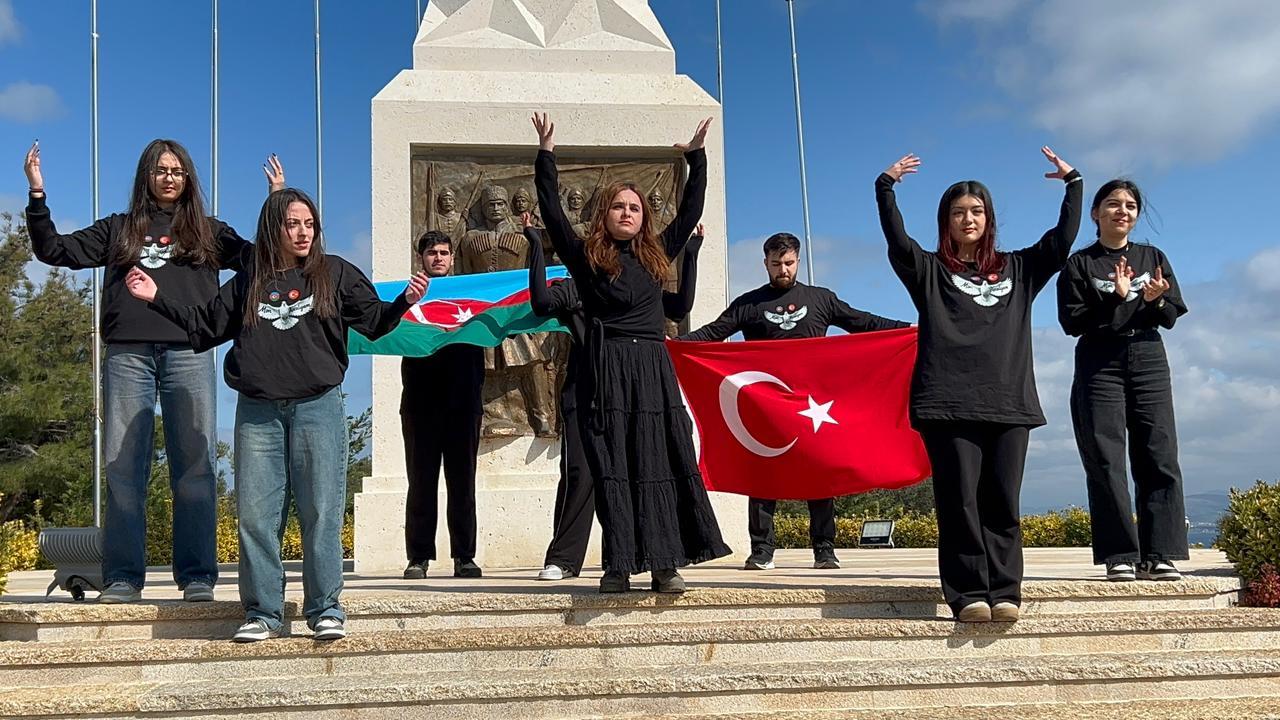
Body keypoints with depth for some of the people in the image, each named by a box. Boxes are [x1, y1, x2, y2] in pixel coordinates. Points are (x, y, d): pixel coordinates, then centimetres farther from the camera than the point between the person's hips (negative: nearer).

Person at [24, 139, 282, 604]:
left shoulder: (207, 232, 18)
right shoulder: (118, 229, 20)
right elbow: (54, 251, 16)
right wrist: (37, 196, 7)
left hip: (188, 353, -1)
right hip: (127, 355, 1)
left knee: (195, 467, -4)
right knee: (122, 467, -2)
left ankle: (197, 577, -1)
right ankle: (122, 577, 2)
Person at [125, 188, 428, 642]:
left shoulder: (335, 273, 10)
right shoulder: (248, 282, 15)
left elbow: (374, 321, 6)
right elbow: (205, 327, 18)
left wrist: (404, 302, -13)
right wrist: (158, 298, 13)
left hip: (318, 407, -2)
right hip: (257, 411, 2)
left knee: (320, 511, -4)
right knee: (256, 513, 1)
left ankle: (326, 609, 5)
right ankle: (261, 613, 10)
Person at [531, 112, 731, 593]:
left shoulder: (656, 255, 15)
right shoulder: (586, 257, 6)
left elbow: (690, 211, 20)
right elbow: (552, 212, -1)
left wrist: (697, 158, 20)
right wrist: (546, 155, -2)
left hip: (653, 370, 3)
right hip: (605, 371, -3)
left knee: (661, 465, 0)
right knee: (612, 469, -3)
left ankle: (665, 565, 2)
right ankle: (619, 566, -1)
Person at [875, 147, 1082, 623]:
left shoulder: (1017, 270, 22)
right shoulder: (930, 272, 12)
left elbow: (1063, 239, 15)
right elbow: (896, 239, -4)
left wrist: (1073, 183, 13)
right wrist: (886, 187, -12)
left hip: (1008, 404, 3)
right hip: (948, 405, -2)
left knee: (1002, 502, -1)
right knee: (959, 501, -6)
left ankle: (1004, 593, 1)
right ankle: (969, 595, -5)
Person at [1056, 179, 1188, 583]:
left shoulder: (1153, 258, 15)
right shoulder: (1080, 264, 6)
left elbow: (1171, 317, 9)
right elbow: (1072, 321, -4)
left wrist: (1155, 300, -13)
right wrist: (1116, 299, -15)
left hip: (1149, 361, 3)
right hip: (1099, 365, -3)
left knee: (1160, 458, -5)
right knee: (1106, 461, -8)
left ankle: (1158, 555, -4)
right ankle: (1120, 557, -6)